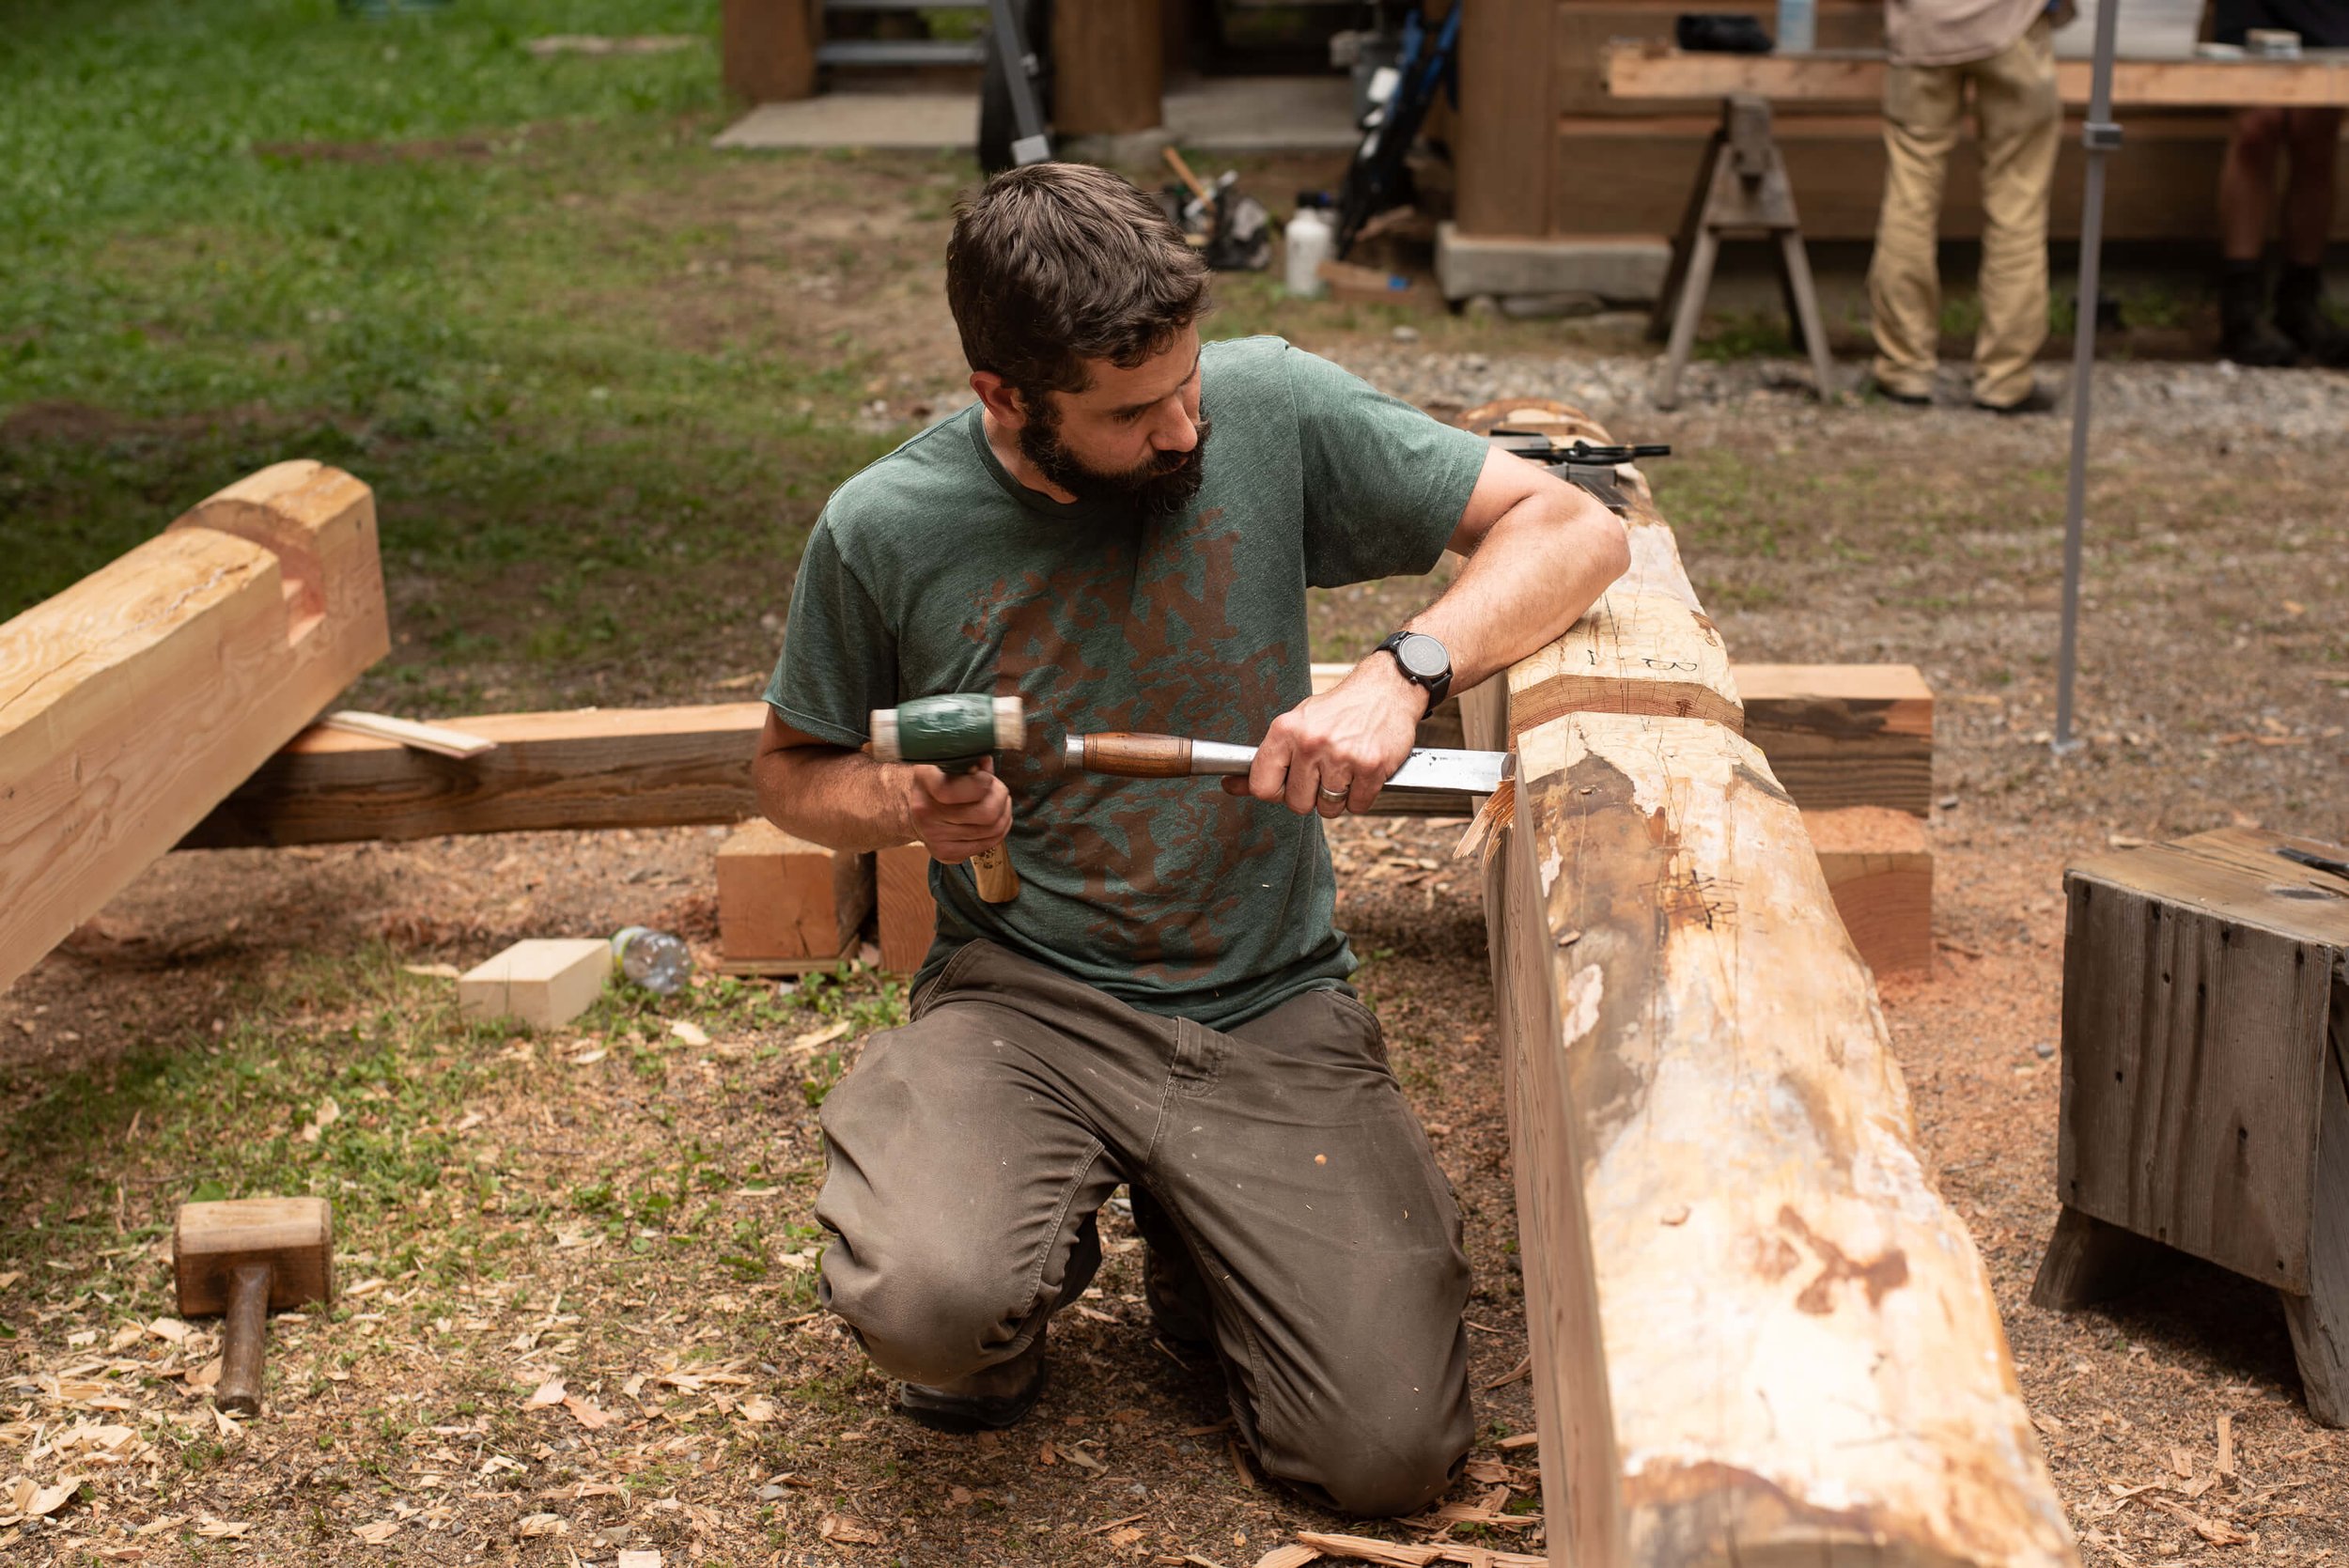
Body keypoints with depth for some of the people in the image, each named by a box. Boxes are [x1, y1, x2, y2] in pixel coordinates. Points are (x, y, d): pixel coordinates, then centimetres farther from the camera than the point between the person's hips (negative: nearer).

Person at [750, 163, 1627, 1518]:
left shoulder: (1268, 407, -9)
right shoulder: (883, 532, -9)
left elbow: (1574, 530, -7)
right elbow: (793, 771, 9)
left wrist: (1404, 671, -26)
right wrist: (903, 805, -15)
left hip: (1272, 1009, 1)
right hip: (1024, 996, 0)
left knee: (1392, 1454, -12)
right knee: (932, 1306, -31)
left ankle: (1198, 1244, 21)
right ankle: (1040, 1250, 9)